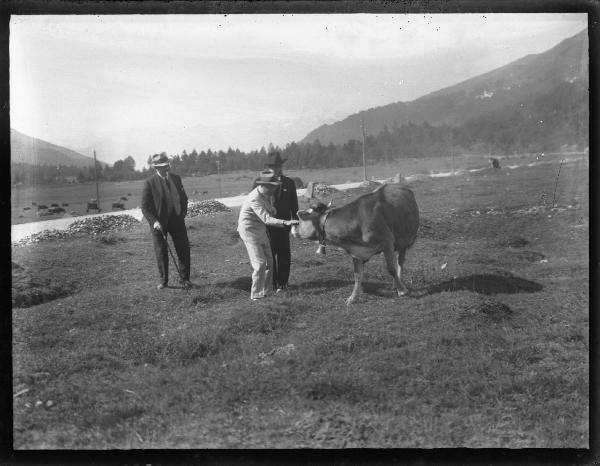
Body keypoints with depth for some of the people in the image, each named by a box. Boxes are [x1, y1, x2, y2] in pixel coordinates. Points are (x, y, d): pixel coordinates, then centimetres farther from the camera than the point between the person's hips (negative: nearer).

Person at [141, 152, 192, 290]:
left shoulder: (176, 178, 7)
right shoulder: (149, 183, -6)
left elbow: (183, 197, 19)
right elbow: (145, 206, -7)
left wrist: (183, 212, 5)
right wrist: (154, 221, -18)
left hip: (176, 219, 3)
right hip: (159, 222, -3)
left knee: (183, 249, 2)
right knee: (161, 252, 3)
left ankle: (184, 278, 12)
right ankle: (163, 281, 15)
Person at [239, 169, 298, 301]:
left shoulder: (268, 194, 0)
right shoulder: (255, 199, -29)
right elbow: (267, 219, -37)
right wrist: (285, 222, -44)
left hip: (261, 230, 9)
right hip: (249, 231, -9)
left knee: (269, 261, 12)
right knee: (260, 263, -10)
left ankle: (267, 290, 24)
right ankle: (256, 295, -1)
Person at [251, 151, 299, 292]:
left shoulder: (289, 183, 7)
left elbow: (294, 205, 11)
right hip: (266, 225, -1)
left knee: (284, 254, 3)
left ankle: (282, 283, 15)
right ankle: (272, 283, 11)